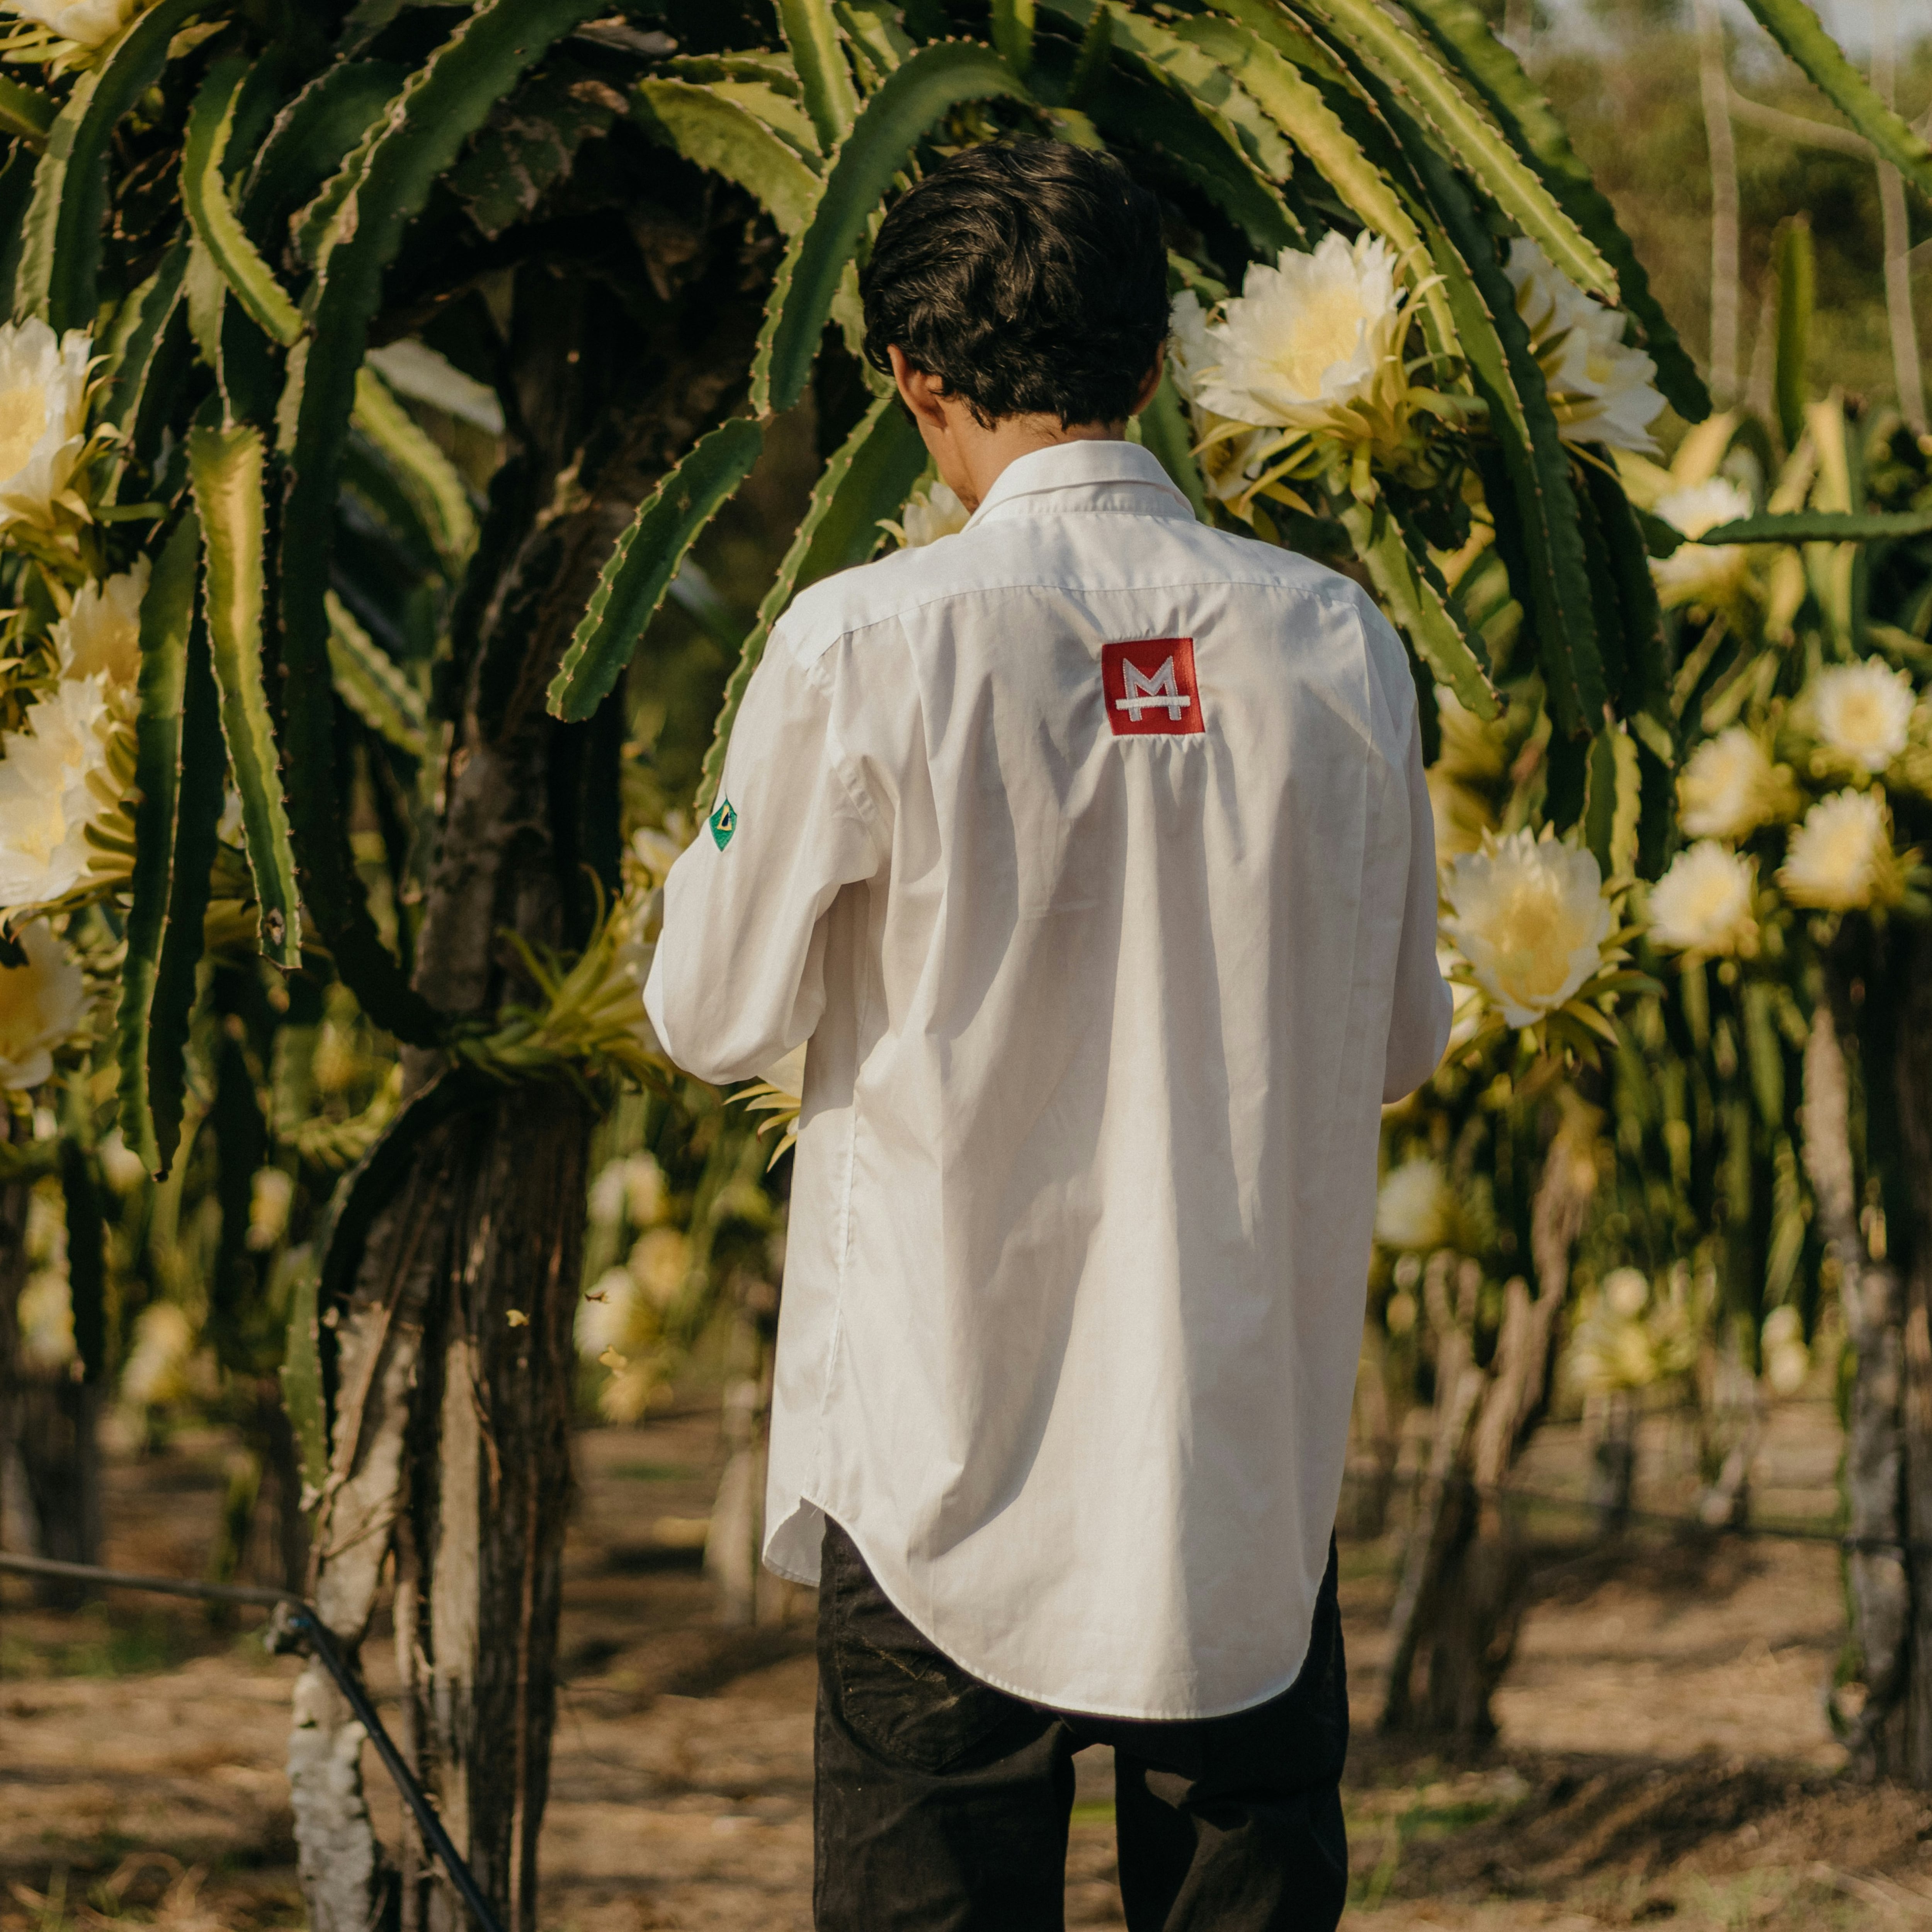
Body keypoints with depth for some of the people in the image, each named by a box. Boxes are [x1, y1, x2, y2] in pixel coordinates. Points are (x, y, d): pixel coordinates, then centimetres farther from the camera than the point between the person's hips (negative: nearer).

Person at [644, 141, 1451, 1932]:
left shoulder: (865, 644, -12)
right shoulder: (1332, 639, -2)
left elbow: (714, 1014, -2)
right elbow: (1402, 1035, 8)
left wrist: (730, 837, 16)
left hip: (954, 1446, -3)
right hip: (1255, 1446, 3)